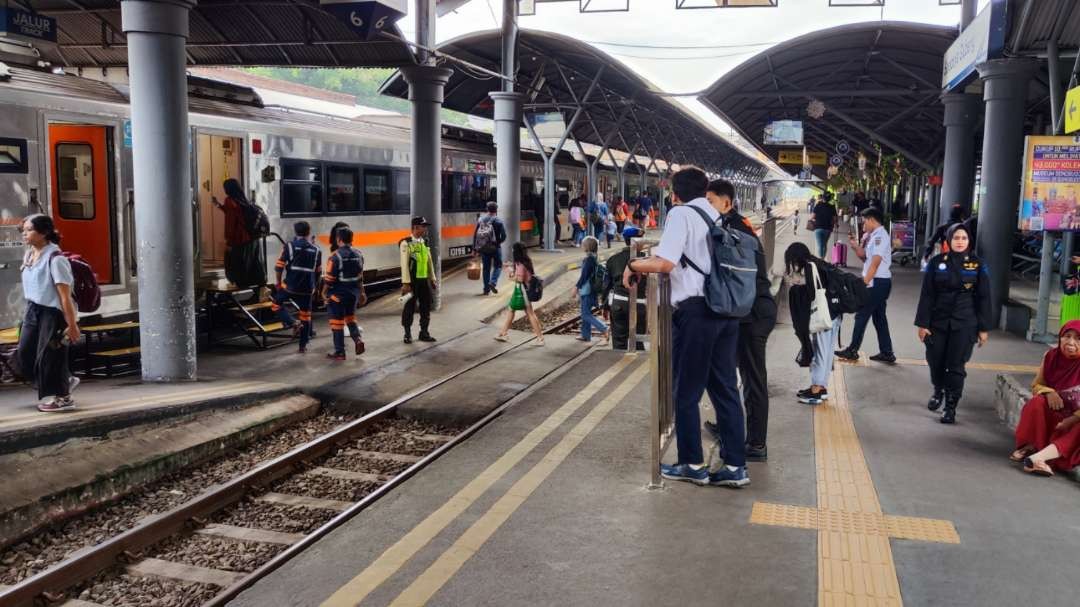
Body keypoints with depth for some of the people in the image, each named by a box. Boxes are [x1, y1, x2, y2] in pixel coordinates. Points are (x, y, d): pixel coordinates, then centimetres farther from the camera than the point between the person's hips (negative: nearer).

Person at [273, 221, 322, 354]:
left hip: (289, 286, -2)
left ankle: (293, 324, 0)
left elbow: (279, 267, -5)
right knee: (306, 316, 14)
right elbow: (318, 272, 11)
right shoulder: (316, 251, 4)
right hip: (307, 289, 3)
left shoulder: (289, 247, -5)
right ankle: (303, 346, 17)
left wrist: (278, 283, 9)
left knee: (276, 304, 20)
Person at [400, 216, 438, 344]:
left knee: (426, 307, 9)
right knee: (410, 307, 2)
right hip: (412, 281, -6)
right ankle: (407, 334, 14)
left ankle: (424, 332, 21)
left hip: (424, 280, 6)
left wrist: (433, 279, 14)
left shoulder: (424, 243, 11)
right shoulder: (406, 243, -10)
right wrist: (406, 283, -17)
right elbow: (404, 264, -14)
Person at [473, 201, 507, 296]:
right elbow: (504, 236, -13)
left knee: (486, 268, 13)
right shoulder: (499, 221, -7)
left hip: (483, 248, 3)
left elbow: (475, 235, 3)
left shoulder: (480, 220, 3)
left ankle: (486, 288, 14)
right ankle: (493, 282, -7)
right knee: (498, 265, 13)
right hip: (495, 248, -3)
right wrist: (498, 242, 8)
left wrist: (474, 249, 6)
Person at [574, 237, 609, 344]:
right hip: (592, 289, 9)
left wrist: (576, 287, -11)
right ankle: (586, 335, 24)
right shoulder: (595, 258, 9)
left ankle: (605, 330, -14)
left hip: (587, 290, -9)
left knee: (586, 315, -6)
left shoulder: (588, 259, -19)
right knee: (585, 313, 16)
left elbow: (584, 275, -19)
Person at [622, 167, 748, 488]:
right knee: (725, 389, 12)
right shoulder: (718, 216, 17)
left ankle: (692, 465, 14)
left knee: (686, 392, 6)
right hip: (726, 307, 7)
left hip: (696, 310, -7)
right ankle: (735, 466, 14)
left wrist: (633, 265, -1)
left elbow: (665, 263, -17)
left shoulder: (681, 214, -5)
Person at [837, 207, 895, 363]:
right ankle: (886, 353, 17)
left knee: (862, 315, -2)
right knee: (879, 316, 12)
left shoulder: (880, 236, -16)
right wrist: (855, 245, 4)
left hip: (878, 282, -9)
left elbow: (875, 263, -20)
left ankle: (852, 350, 5)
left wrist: (864, 283, -20)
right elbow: (864, 256, 18)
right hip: (878, 282, 9)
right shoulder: (872, 236, 12)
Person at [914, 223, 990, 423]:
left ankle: (951, 407, 7)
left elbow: (983, 298, 2)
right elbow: (927, 295, 0)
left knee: (956, 366, -3)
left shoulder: (977, 264, 0)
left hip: (964, 324, -1)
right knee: (935, 361, 9)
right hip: (937, 321, 1)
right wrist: (922, 323, -4)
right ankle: (938, 391, 38)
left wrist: (983, 328, -1)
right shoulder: (936, 262, -1)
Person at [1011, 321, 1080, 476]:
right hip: (1053, 415, 3)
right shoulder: (1051, 356, -6)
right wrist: (1048, 392, -18)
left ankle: (1040, 456, -45)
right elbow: (1036, 386, 4)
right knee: (1037, 402, -27)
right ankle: (1031, 447, -24)